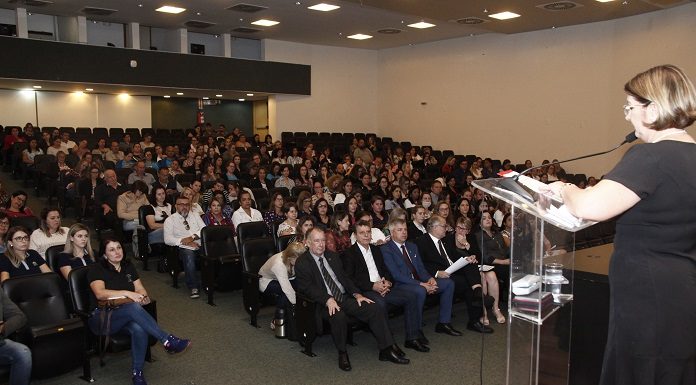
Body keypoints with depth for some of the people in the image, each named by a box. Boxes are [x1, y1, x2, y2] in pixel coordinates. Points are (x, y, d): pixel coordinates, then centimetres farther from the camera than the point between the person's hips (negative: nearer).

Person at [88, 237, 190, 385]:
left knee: (139, 328, -34)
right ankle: (167, 341, -36)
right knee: (133, 307, -37)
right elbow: (100, 293, -21)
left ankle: (138, 373, -19)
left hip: (126, 315, 5)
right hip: (102, 317, -4)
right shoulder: (97, 270, -2)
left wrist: (142, 296, -14)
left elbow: (141, 289, 11)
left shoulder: (128, 266, 14)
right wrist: (127, 293, -30)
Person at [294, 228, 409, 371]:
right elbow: (307, 287, -12)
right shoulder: (302, 262, -1)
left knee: (376, 309, -14)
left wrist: (356, 294, -1)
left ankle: (386, 350, -5)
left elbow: (344, 277, 17)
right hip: (324, 304, -6)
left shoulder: (332, 256, 18)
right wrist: (328, 299, -26)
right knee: (339, 316, -38)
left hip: (345, 298, 6)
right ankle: (342, 354, -14)